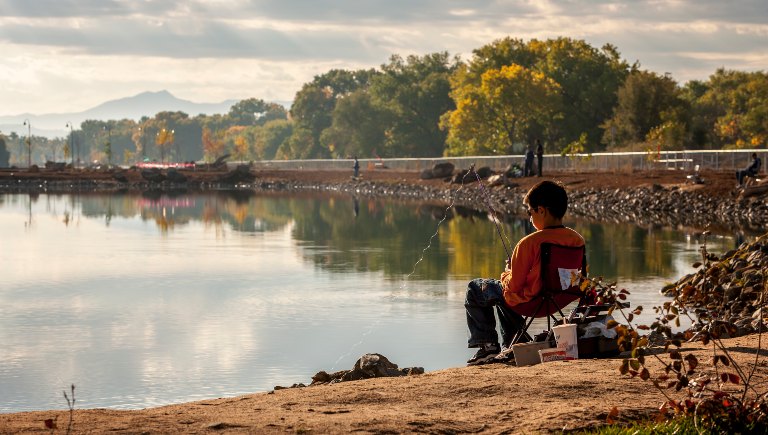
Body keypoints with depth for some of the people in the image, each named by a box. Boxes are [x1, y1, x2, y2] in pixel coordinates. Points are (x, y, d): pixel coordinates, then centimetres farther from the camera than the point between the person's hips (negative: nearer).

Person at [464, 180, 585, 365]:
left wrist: (506, 274, 7)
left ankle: (488, 345, 17)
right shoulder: (577, 239, -8)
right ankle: (510, 346, 37)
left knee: (474, 289, 17)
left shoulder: (530, 242, -25)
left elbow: (513, 286, -18)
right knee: (503, 292, 36)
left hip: (529, 301, -6)